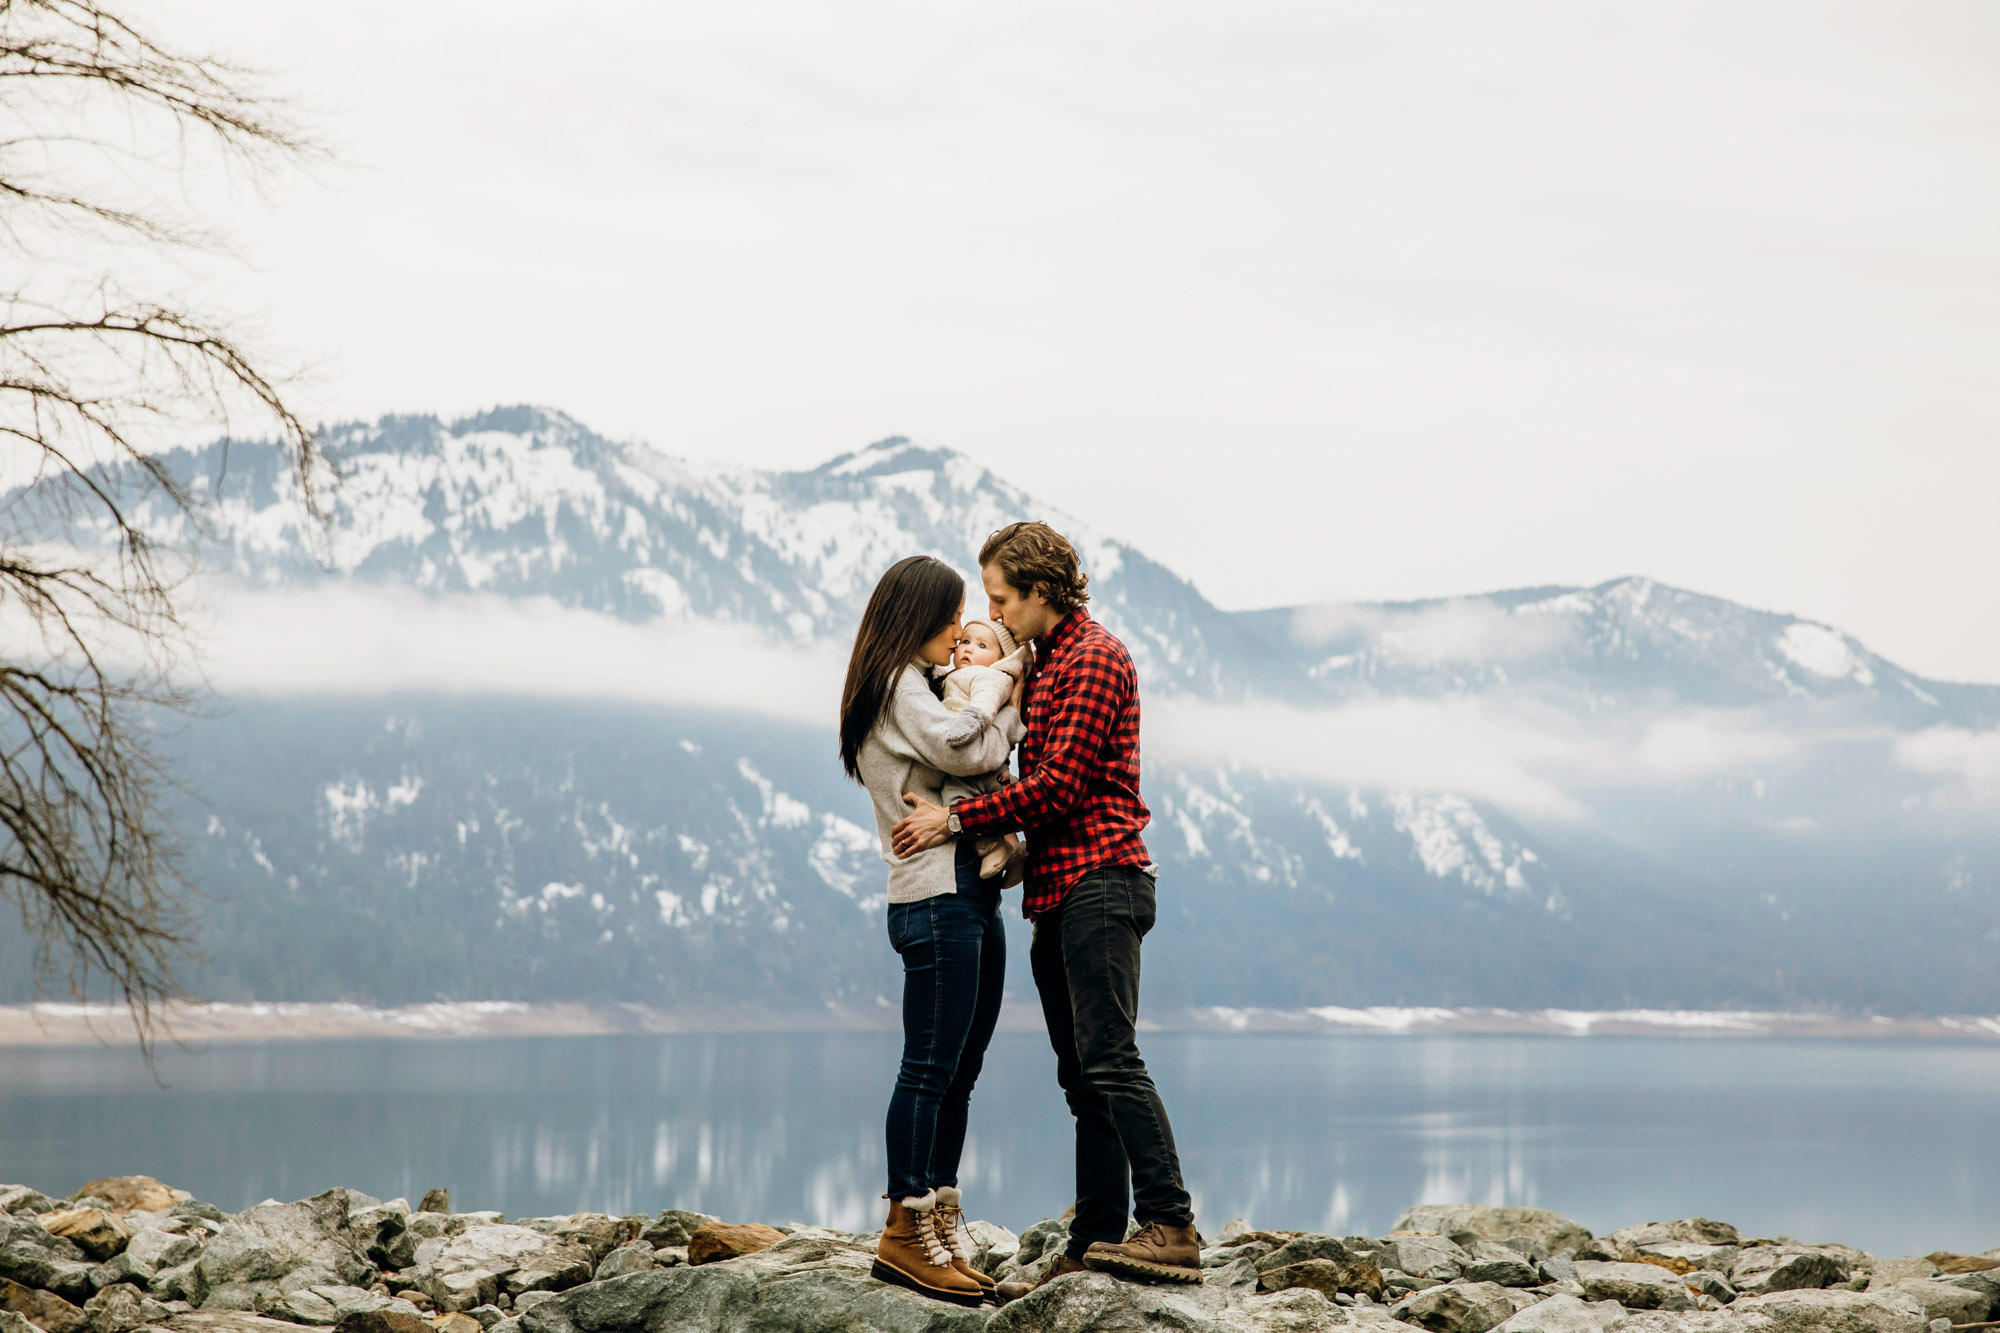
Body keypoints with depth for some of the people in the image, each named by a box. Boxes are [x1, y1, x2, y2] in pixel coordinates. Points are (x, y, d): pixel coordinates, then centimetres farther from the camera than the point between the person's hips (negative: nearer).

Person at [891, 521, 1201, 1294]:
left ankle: (1172, 1228, -23)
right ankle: (1094, 1247, 7)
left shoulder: (1094, 657, -6)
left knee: (1109, 1057, -19)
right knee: (1082, 1079, 6)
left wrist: (956, 820, -13)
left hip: (1099, 880, -10)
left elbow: (1060, 785, -15)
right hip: (1058, 891, 10)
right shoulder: (1043, 664, 24)